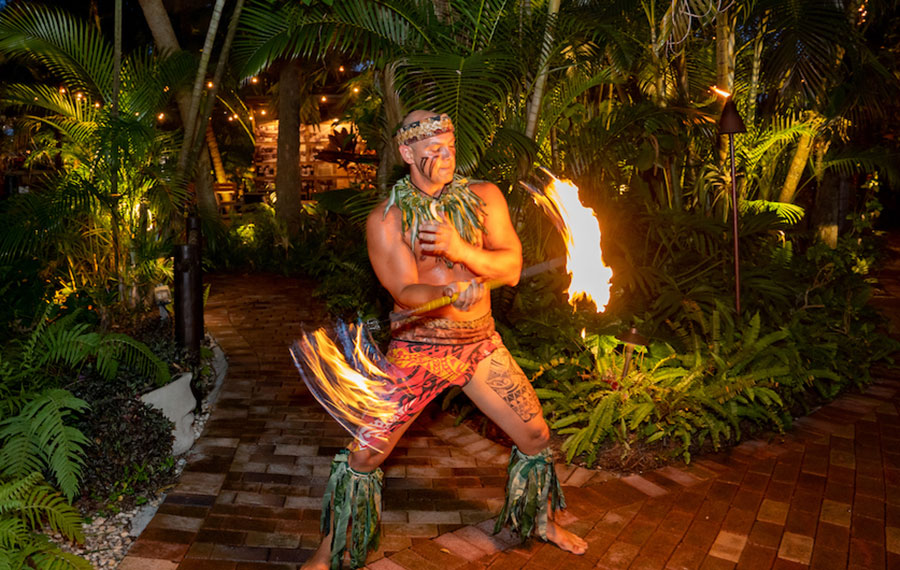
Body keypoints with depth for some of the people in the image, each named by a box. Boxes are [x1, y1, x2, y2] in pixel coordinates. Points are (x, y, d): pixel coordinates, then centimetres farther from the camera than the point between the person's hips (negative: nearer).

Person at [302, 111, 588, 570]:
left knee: (536, 437, 12)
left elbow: (511, 268, -10)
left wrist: (460, 249, -27)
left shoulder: (484, 198, -2)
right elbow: (405, 292, -18)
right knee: (364, 454, -4)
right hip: (416, 349, -3)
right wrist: (451, 291, -39)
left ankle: (542, 521, 41)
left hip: (481, 344, 3)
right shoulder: (384, 219, -11)